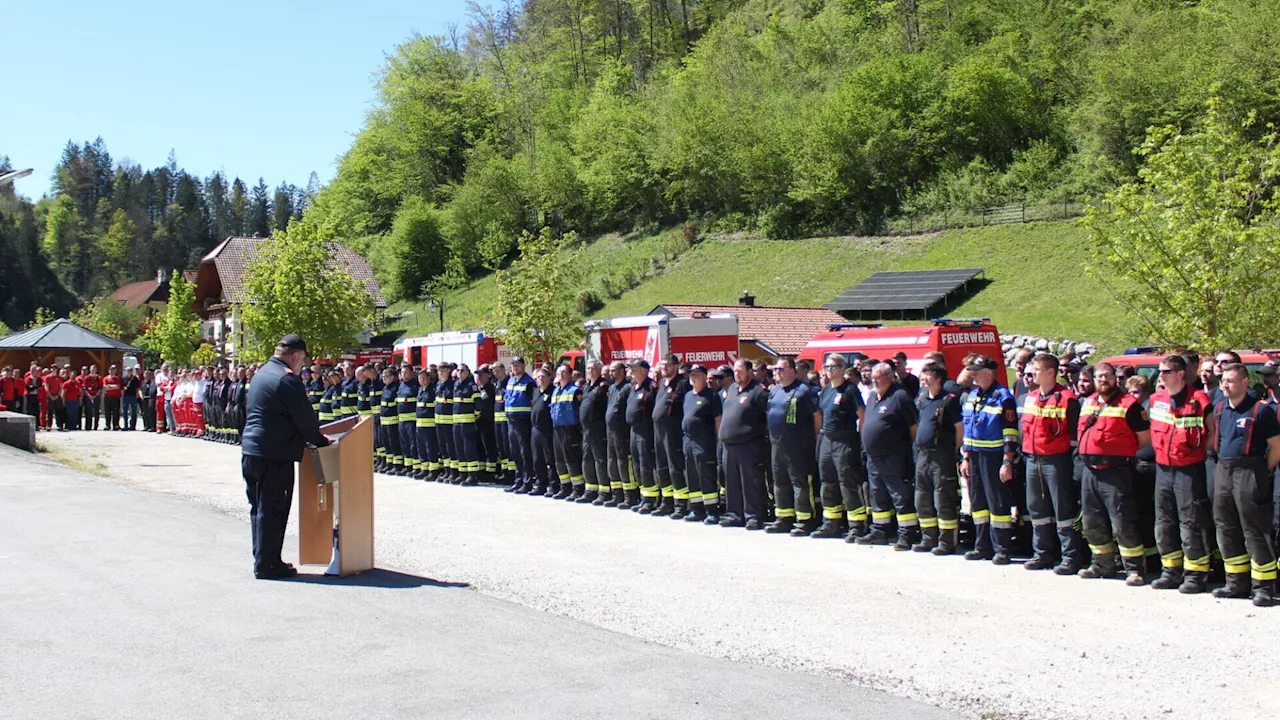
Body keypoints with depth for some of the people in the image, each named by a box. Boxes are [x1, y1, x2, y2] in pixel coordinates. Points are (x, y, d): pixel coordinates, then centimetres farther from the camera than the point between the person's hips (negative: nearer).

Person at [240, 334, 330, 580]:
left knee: (259, 508, 15)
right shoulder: (287, 379, -15)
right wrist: (320, 441, 3)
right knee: (273, 510, -3)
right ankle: (267, 565, 1)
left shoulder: (261, 374, 15)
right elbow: (305, 418, -14)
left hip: (250, 450, 9)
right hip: (274, 455, -9)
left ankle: (262, 560, 24)